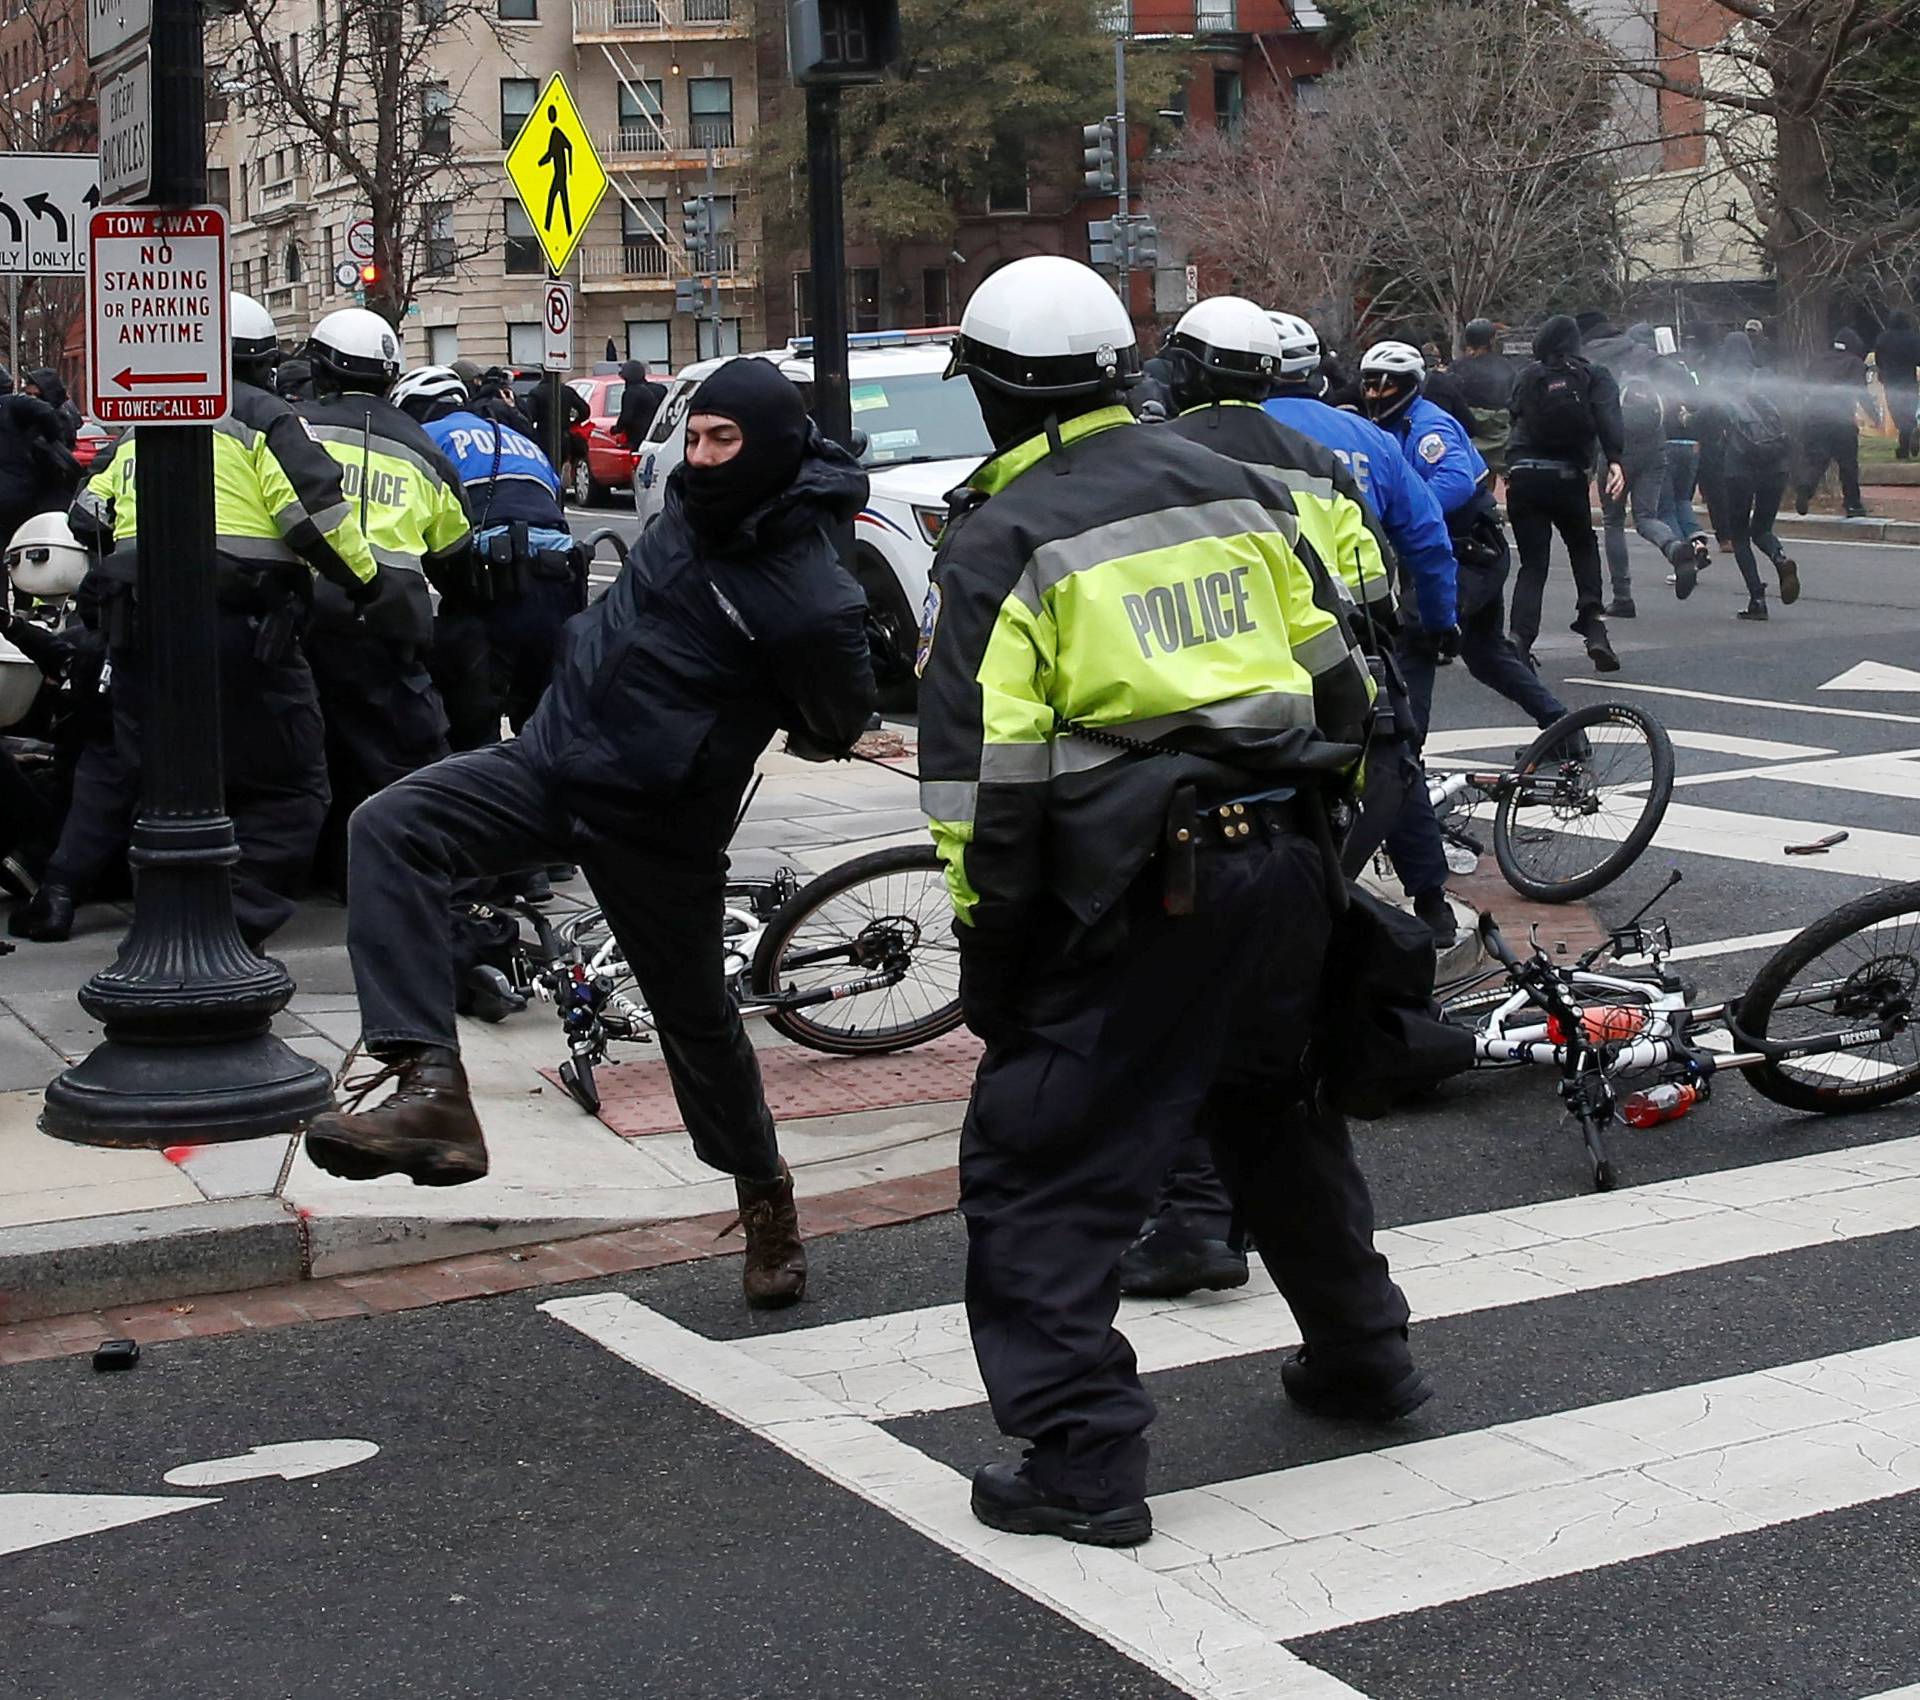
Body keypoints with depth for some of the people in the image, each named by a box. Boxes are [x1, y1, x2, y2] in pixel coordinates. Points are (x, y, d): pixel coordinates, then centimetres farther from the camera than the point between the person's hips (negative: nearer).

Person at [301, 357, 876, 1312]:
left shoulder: (812, 598, -19)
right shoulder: (692, 505, 1)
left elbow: (839, 729, -5)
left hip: (656, 828, -6)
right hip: (547, 761, 6)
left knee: (696, 1016, 10)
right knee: (389, 829, -19)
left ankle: (764, 1196, 37)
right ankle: (431, 1090, -31)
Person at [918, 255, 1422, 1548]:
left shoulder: (1003, 542, -6)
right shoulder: (1235, 489, 12)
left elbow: (983, 772, -12)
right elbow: (1339, 679, 15)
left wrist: (986, 934, -3)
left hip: (1137, 893, -7)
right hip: (1286, 866, 7)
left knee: (1040, 1171, 1)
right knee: (1276, 1113, 28)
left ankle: (1083, 1463, -1)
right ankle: (1361, 1349, 42)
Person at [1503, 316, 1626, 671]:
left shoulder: (1529, 377, 12)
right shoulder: (1594, 377, 6)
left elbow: (1515, 416, 11)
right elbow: (1607, 418, -11)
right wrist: (1614, 461, -20)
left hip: (1523, 477, 1)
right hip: (1567, 478, -1)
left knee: (1533, 564, 6)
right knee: (1584, 549, 21)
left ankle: (1520, 638, -14)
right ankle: (1594, 629, 6)